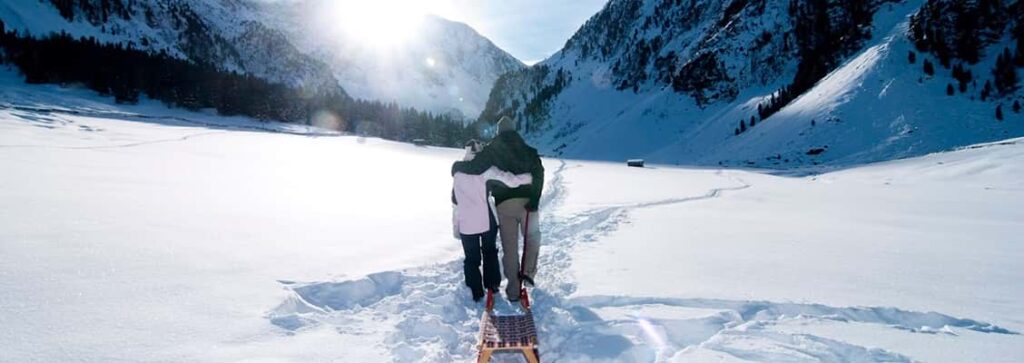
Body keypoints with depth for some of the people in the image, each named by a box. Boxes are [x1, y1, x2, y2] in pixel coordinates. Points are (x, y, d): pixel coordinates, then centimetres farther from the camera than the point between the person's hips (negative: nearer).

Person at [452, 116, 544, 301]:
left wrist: (457, 166, 9)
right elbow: (538, 173, -7)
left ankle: (513, 289, 12)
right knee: (532, 237, 25)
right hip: (526, 202, 1)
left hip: (504, 204, 0)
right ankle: (528, 270, 8)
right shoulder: (528, 150, 9)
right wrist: (534, 199, -13)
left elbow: (475, 167, -10)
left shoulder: (492, 150, 3)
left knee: (509, 248, 8)